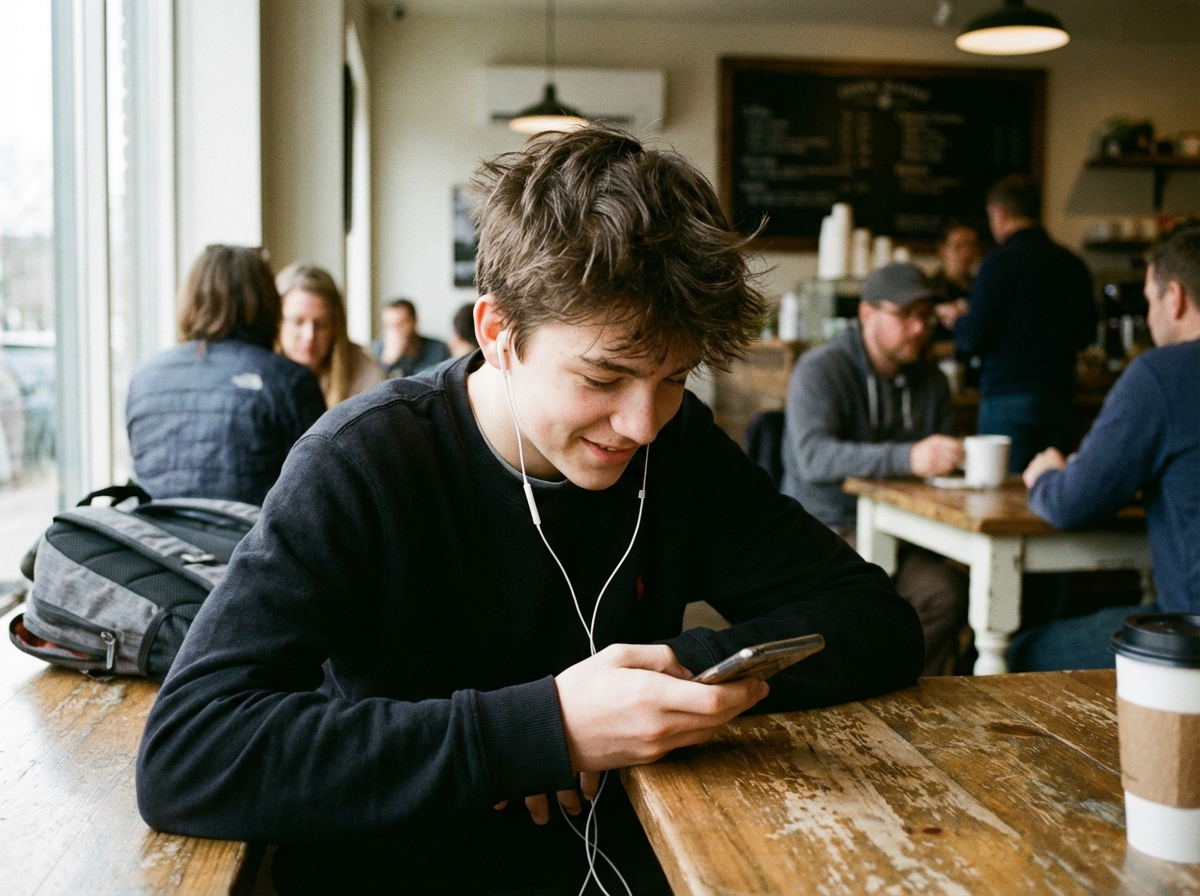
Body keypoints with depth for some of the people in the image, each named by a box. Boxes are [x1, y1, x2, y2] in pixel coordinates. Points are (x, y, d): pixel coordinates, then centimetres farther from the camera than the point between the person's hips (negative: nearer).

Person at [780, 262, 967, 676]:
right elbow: (813, 456, -26)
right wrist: (907, 458, -37)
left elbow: (941, 464, 23)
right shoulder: (819, 370, -7)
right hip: (822, 528, -4)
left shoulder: (931, 382, 13)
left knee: (945, 593, -24)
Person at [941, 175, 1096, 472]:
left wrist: (955, 321, 10)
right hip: (1059, 398, 6)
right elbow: (1085, 335, 15)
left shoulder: (1001, 263, -10)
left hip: (1008, 396, -6)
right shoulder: (1073, 264, 6)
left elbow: (973, 339, -12)